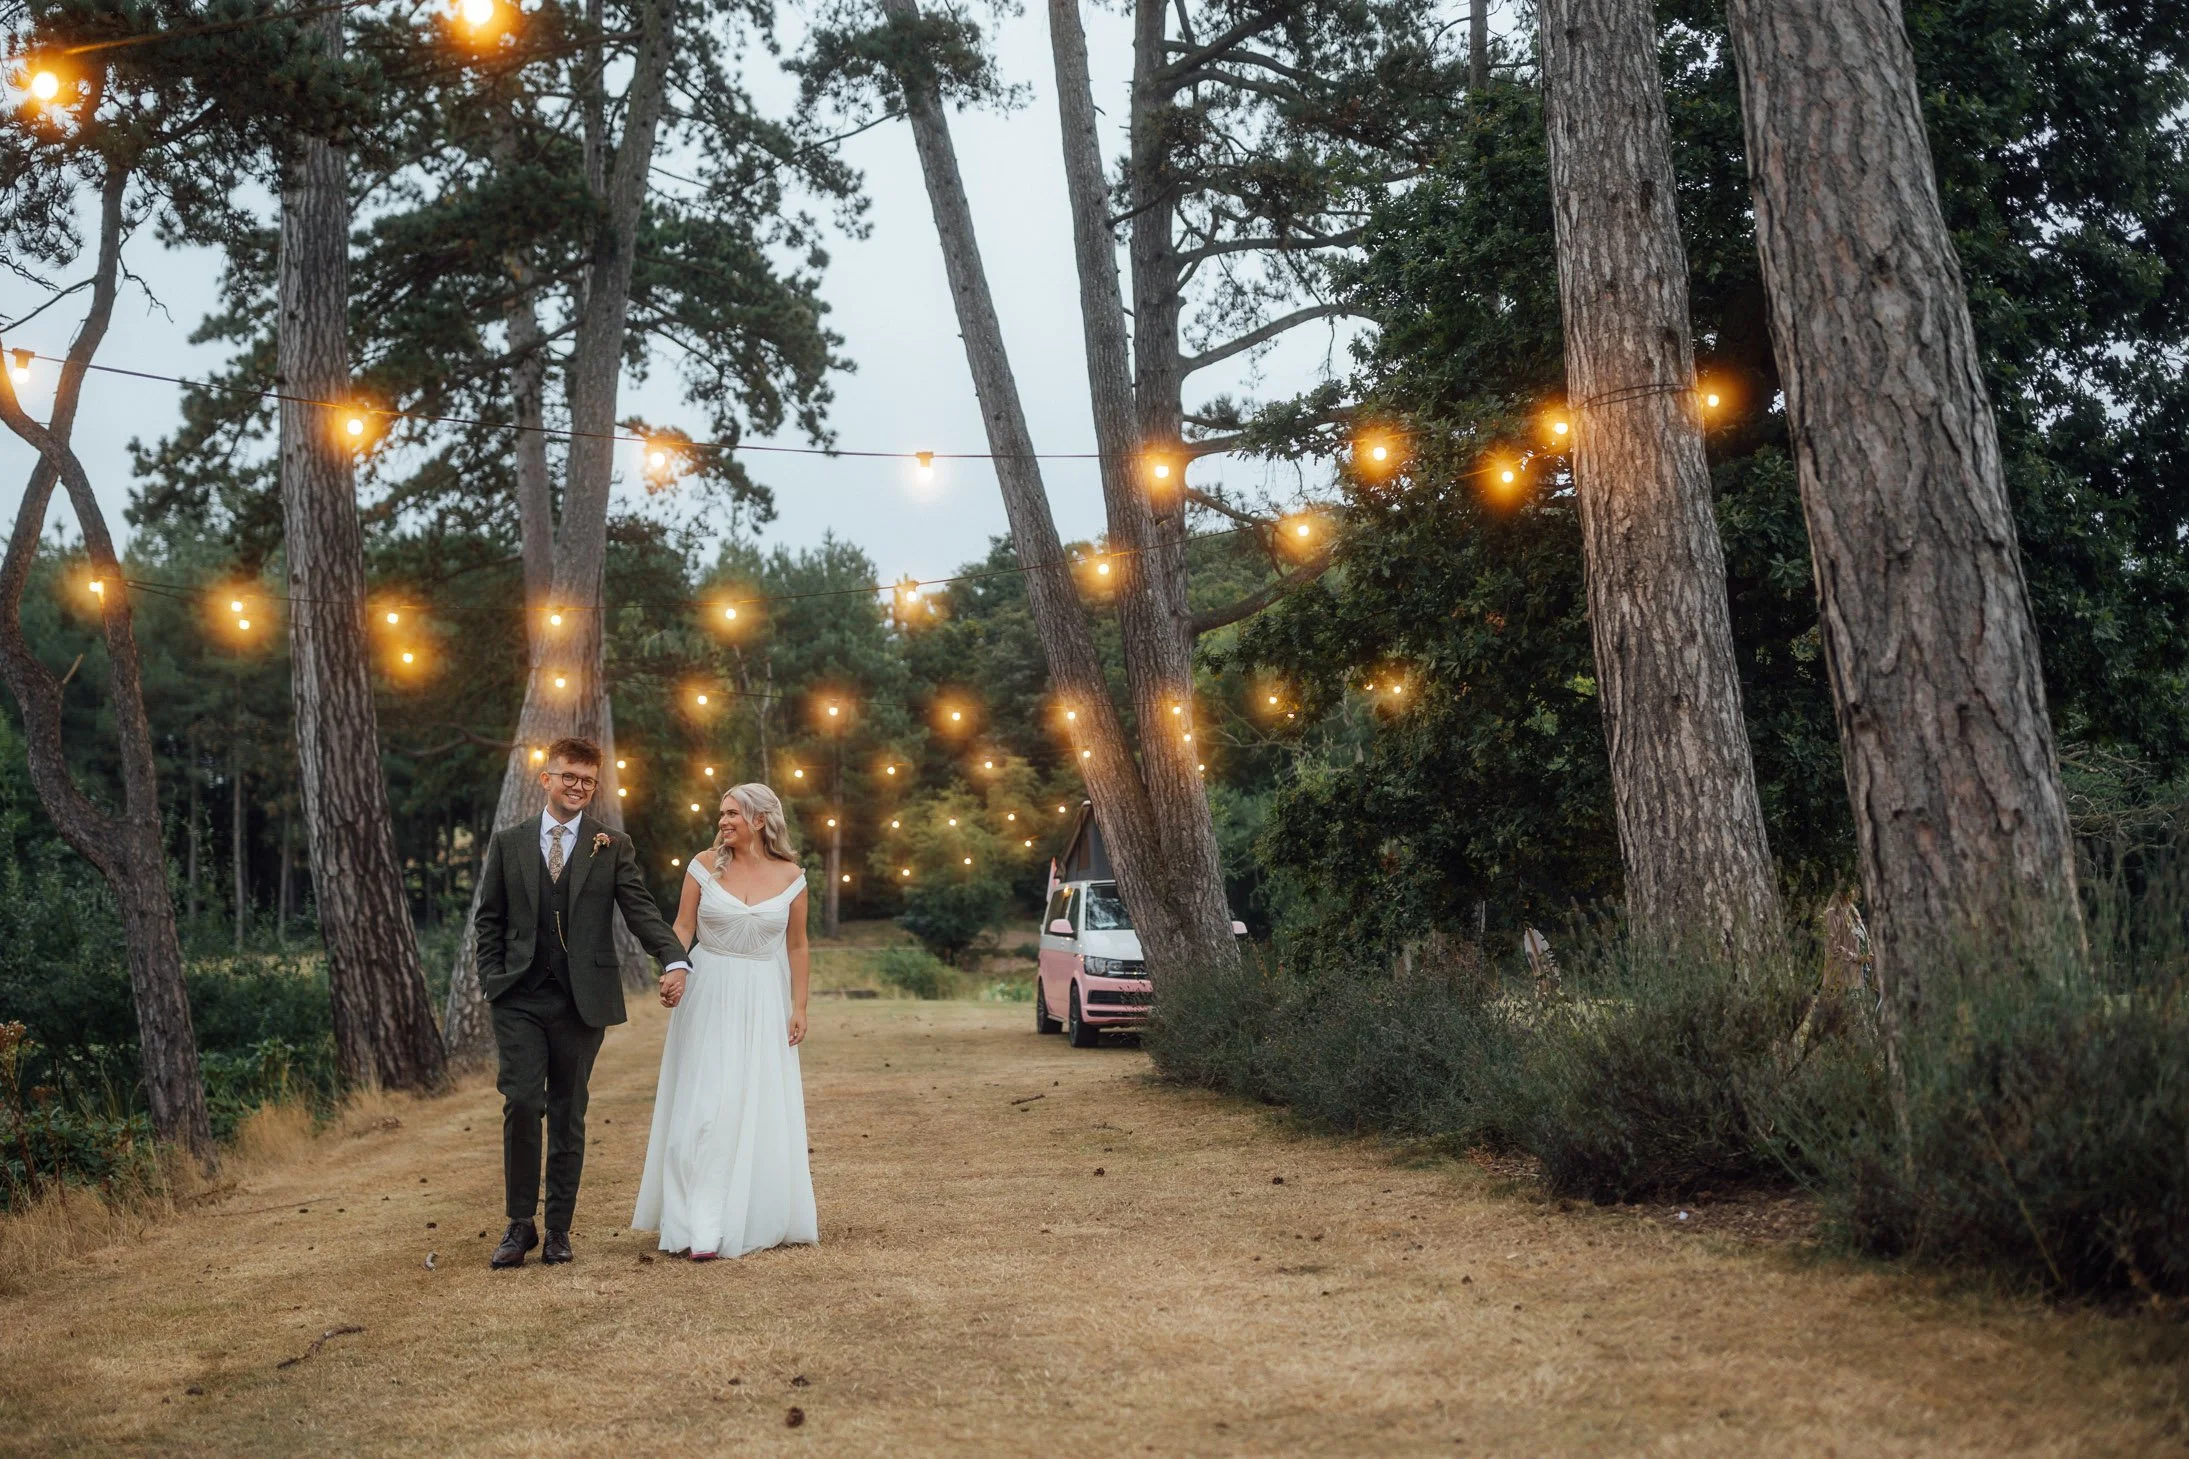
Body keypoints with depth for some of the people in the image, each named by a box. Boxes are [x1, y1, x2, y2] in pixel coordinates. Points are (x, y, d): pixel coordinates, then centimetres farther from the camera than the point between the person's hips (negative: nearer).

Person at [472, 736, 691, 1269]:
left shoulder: (613, 846, 5)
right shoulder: (508, 843, 8)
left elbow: (640, 909, -4)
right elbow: (489, 919, 12)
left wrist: (674, 959, -20)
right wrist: (491, 980, 1)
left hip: (582, 999, 0)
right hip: (520, 999, 0)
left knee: (568, 1115, 6)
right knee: (522, 1105, -9)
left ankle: (559, 1227, 15)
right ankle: (520, 1224, 5)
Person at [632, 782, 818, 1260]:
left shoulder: (790, 876, 0)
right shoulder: (705, 866, -2)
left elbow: (796, 946, 6)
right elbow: (683, 927, -1)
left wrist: (799, 1008, 4)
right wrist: (674, 972, -20)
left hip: (764, 1001, 1)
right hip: (709, 995, -1)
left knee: (767, 1108, 6)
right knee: (706, 1106, -5)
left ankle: (768, 1216, 22)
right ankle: (704, 1229, -5)